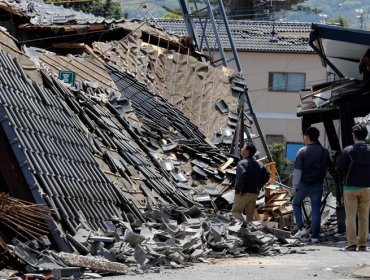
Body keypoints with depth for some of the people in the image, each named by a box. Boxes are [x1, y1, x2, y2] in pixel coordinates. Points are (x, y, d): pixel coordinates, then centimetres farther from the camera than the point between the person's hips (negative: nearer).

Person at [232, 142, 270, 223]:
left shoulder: (242, 163, -12)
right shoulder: (259, 164, 10)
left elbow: (242, 175, -28)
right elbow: (267, 175, 5)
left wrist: (241, 189, -19)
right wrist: (258, 186, 8)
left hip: (243, 194, -6)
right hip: (254, 194, 6)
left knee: (235, 211, 4)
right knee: (250, 215, 13)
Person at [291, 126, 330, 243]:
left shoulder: (302, 151, -9)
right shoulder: (324, 152, 2)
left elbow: (297, 170, -9)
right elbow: (327, 167, 11)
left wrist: (295, 186, -6)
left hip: (304, 183, -3)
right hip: (318, 185, 3)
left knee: (296, 203, 19)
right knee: (316, 210, 5)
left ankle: (301, 228, 5)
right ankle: (315, 236, 2)